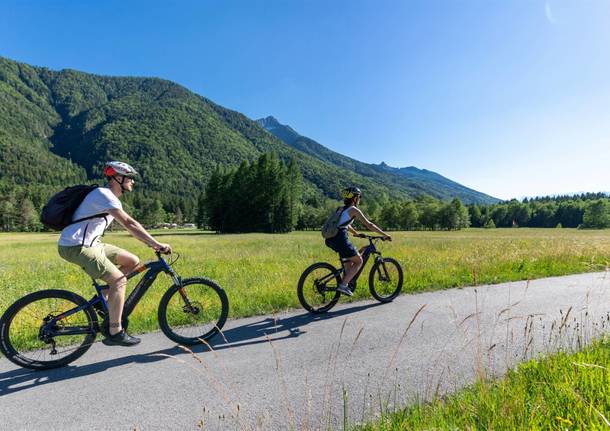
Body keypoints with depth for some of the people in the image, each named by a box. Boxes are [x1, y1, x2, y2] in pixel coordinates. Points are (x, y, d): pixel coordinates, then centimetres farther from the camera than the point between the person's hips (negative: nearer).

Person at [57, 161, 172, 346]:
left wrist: (151, 242, 6)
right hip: (75, 246, -10)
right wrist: (156, 244, -33)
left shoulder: (113, 199, 12)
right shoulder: (103, 194, -19)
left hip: (90, 244, 10)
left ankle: (109, 300, 13)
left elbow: (129, 224, 14)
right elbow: (128, 223, -30)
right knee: (119, 280, -18)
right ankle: (115, 333, -9)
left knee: (133, 261, 5)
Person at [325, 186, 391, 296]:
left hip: (330, 239, 8)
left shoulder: (341, 209, 22)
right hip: (340, 239, -8)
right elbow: (369, 225, 1)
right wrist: (385, 235, 8)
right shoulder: (354, 210, -1)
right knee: (359, 261, 9)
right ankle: (343, 285, 1)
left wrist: (357, 233, 46)